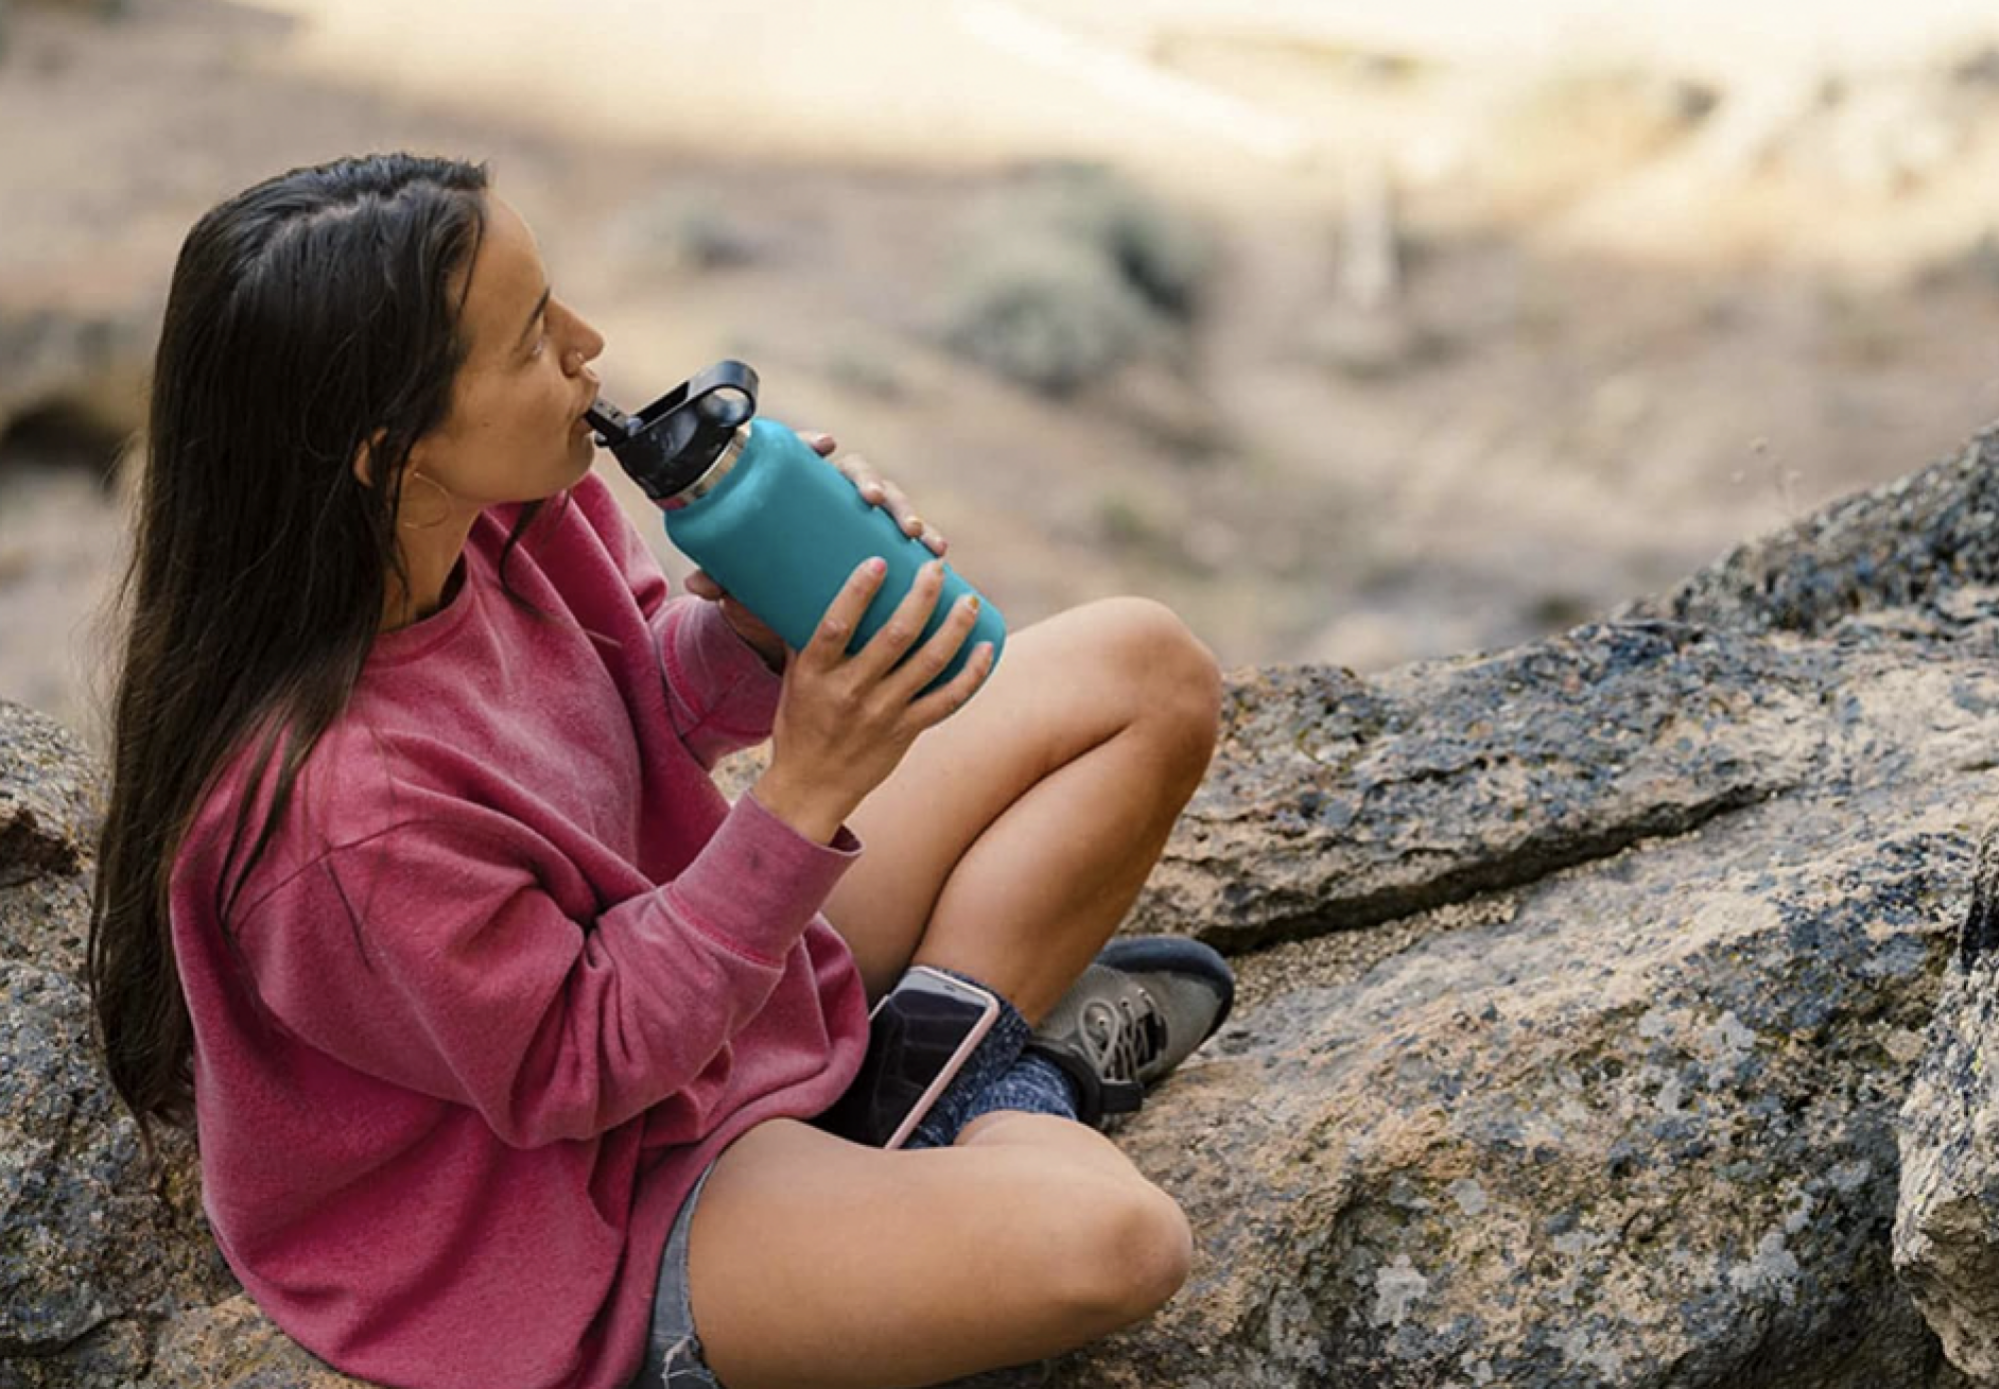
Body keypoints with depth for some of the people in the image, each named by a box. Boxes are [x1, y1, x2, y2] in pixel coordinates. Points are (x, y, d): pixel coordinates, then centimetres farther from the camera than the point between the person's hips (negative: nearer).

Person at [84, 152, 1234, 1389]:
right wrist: (802, 799, -32)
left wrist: (752, 634, -20)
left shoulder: (496, 509, -15)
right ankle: (991, 1078, 3)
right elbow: (577, 1067, -25)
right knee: (1105, 1240, -30)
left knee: (1144, 670, 5)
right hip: (584, 1215, -8)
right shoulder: (337, 811, -38)